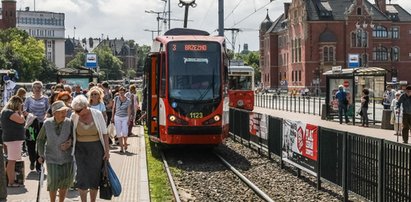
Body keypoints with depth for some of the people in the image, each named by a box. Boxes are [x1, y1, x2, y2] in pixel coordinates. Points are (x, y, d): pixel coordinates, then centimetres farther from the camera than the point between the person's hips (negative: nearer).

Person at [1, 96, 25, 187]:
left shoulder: (6, 111, 17)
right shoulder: (9, 112, -16)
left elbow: (19, 122, 18)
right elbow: (21, 120, -21)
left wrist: (19, 112, 8)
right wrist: (20, 112, -8)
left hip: (13, 138, 11)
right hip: (13, 139, -11)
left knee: (12, 161, 14)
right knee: (12, 161, -7)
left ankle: (11, 180, 20)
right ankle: (11, 182, -4)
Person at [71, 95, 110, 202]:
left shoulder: (97, 114, -9)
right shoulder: (74, 116, -5)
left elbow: (104, 133, -3)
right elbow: (72, 134, 7)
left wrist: (107, 150, -3)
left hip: (96, 149, 0)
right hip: (80, 149, 1)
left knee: (95, 177, 6)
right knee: (82, 176, -7)